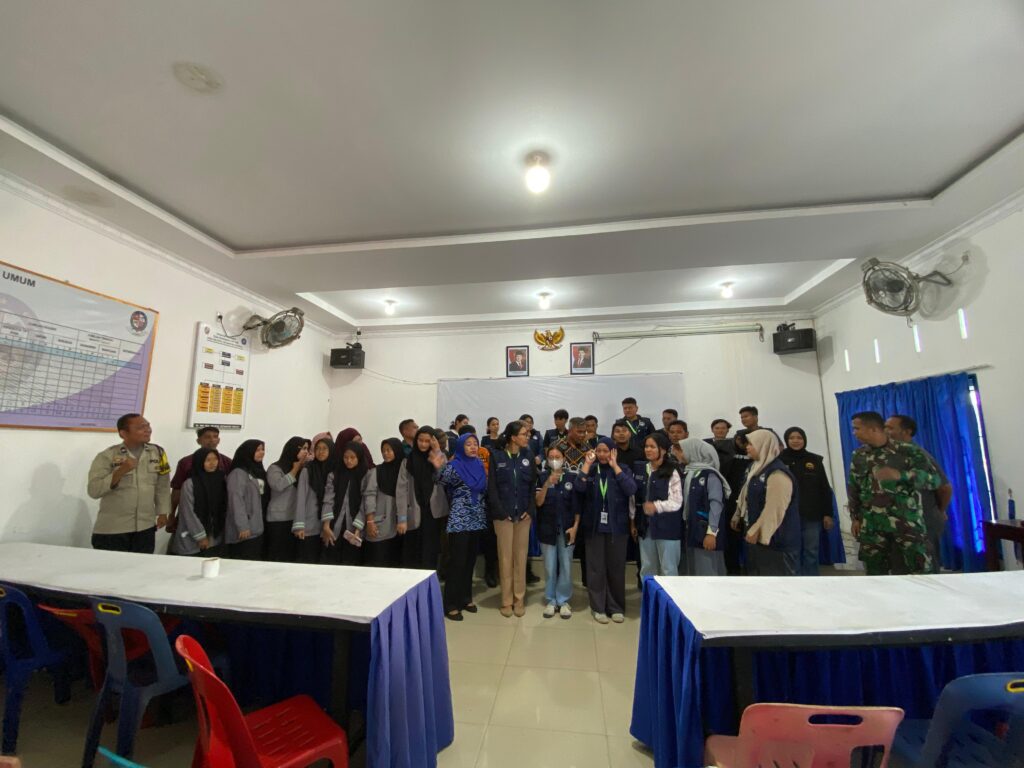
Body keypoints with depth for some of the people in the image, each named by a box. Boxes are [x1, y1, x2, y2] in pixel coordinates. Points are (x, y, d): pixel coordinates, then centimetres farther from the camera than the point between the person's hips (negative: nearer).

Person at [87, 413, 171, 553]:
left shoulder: (157, 452, 1)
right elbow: (93, 491, -14)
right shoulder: (107, 456, -8)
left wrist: (163, 513, 8)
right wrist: (121, 471, -24)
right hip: (111, 530, -3)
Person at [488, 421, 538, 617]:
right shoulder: (497, 457, -3)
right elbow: (492, 487, -4)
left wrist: (530, 510, -6)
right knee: (505, 557, 6)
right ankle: (506, 600, 19)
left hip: (524, 514, 2)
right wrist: (500, 511, -11)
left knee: (521, 557, 9)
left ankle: (519, 599, 23)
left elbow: (533, 485, 4)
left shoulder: (528, 457, 4)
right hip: (503, 515, -2)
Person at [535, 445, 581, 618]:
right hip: (547, 528, 0)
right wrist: (547, 484, -22)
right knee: (550, 567, 9)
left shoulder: (571, 478, -2)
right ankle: (551, 601, 24)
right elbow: (538, 502, -9)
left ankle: (563, 601, 23)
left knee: (566, 567, 6)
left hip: (566, 528, 0)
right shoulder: (542, 477, -3)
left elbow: (577, 506, 2)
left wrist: (575, 526, -6)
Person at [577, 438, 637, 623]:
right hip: (594, 526, 1)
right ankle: (598, 607, 21)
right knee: (596, 567, 7)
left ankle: (616, 607, 25)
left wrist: (615, 466, -16)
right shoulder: (590, 469, 2)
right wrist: (588, 463, -13)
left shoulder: (623, 469, 1)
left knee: (616, 567, 9)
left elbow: (631, 490, -18)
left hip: (617, 527, 0)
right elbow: (579, 487, -15)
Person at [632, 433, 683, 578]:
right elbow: (633, 497, 10)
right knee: (647, 568, 16)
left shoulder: (672, 472, -10)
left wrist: (656, 506, -27)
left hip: (667, 527, -5)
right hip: (645, 526, 5)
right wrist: (633, 521, 10)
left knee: (668, 569, 6)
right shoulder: (639, 469, 6)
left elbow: (676, 502, -13)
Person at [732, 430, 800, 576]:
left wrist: (756, 531, -21)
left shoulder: (777, 473, -20)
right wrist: (737, 517, 21)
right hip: (756, 534, 9)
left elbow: (774, 509, -24)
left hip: (774, 538, -9)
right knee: (756, 573, 18)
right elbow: (746, 497, 18)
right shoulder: (756, 468, 10)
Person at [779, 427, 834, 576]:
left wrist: (827, 514, 3)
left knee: (812, 552, 11)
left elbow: (825, 489, 7)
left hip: (812, 515, 2)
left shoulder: (815, 460, 4)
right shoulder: (780, 460, -4)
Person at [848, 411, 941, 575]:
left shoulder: (908, 450, -2)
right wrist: (855, 518, 12)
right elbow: (853, 489, 15)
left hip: (907, 523, -3)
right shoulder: (858, 456, 10)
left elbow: (935, 479, -9)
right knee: (875, 574, 7)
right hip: (871, 526, 3)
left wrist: (900, 475, -25)